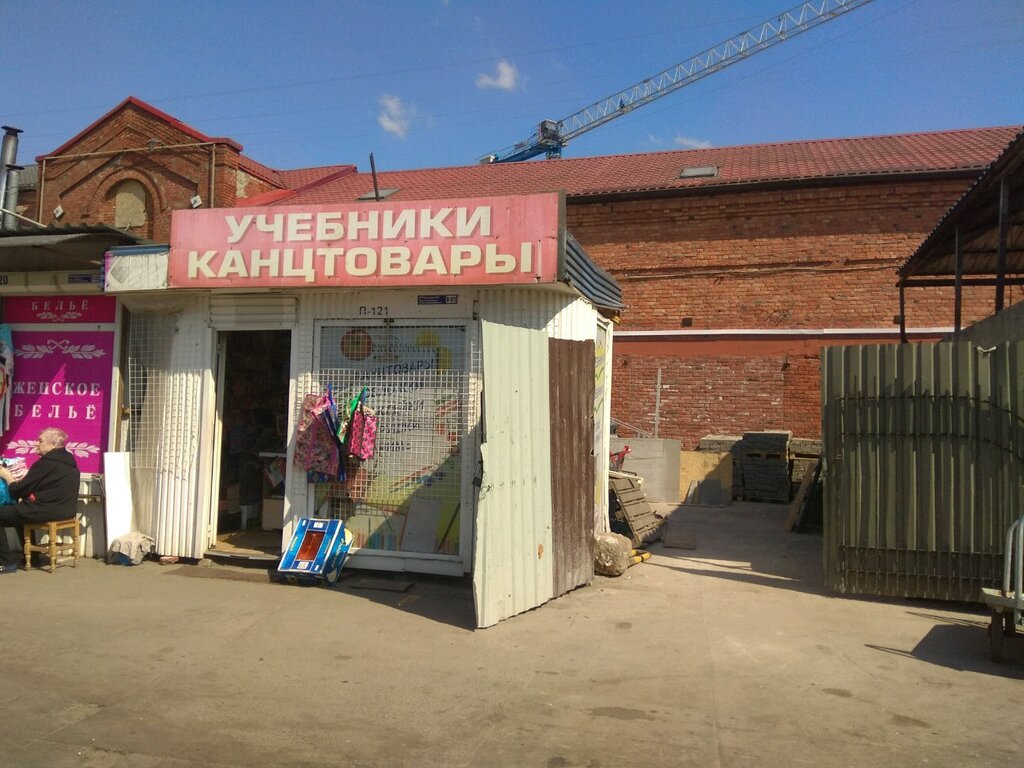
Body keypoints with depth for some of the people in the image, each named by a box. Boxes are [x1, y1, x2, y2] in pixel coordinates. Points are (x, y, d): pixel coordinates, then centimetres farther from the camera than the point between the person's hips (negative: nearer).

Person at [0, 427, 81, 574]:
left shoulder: (46, 463, -15)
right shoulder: (68, 460, 13)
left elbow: (18, 492, -9)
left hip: (49, 511, -9)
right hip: (66, 510, 10)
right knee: (19, 509, 32)